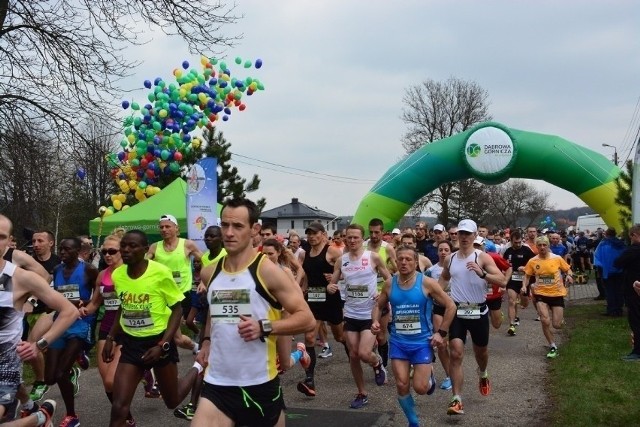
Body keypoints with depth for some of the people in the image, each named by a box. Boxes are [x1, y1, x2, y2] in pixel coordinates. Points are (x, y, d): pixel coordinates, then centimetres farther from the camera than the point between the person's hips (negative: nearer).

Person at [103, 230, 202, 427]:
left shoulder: (161, 272, -19)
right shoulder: (117, 275, -3)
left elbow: (177, 309, -12)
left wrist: (163, 345, -18)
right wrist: (110, 338, 8)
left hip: (159, 341, -3)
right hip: (130, 343, 4)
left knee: (172, 401, 14)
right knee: (118, 407, -8)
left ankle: (197, 369, 41)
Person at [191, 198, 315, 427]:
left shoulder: (268, 271, -11)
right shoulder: (209, 273, 5)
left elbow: (307, 319, -13)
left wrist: (264, 327, -25)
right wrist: (207, 341, 10)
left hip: (259, 385, -4)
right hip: (217, 383, 4)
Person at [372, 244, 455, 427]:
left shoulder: (427, 283, -12)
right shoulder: (390, 285, -2)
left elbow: (450, 306, -5)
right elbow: (378, 306, 13)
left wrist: (441, 332, -9)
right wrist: (375, 321, -8)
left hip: (422, 342, -3)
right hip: (398, 342, 3)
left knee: (420, 388, -5)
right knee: (401, 385, 1)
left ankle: (429, 375, 32)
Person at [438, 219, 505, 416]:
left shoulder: (483, 257, -9)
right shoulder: (450, 259, 3)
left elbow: (501, 279, -19)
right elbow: (444, 278, 24)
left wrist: (482, 274, -35)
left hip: (478, 311, -1)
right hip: (457, 311, 1)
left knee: (481, 350, 19)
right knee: (455, 354, -10)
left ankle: (483, 375, 54)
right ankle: (457, 400, -8)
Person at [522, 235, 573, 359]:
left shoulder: (557, 258, -7)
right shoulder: (532, 261, -5)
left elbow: (568, 270, 5)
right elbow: (527, 275, 7)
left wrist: (569, 276, -17)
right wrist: (524, 286, -11)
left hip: (557, 294, 0)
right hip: (541, 294, 0)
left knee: (557, 325, 1)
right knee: (545, 321, -14)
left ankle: (560, 316, 42)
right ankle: (553, 347, 7)